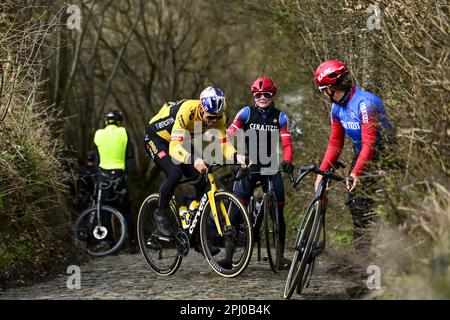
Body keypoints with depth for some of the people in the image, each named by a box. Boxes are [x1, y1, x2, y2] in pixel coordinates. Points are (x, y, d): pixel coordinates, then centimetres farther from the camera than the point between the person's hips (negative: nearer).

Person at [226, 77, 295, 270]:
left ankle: (281, 256, 7)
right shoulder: (247, 113, 2)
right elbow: (230, 132, -10)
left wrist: (287, 161, -23)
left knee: (278, 211, -2)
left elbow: (286, 142, -4)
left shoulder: (280, 117, 6)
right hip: (249, 165, -1)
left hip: (271, 167, 1)